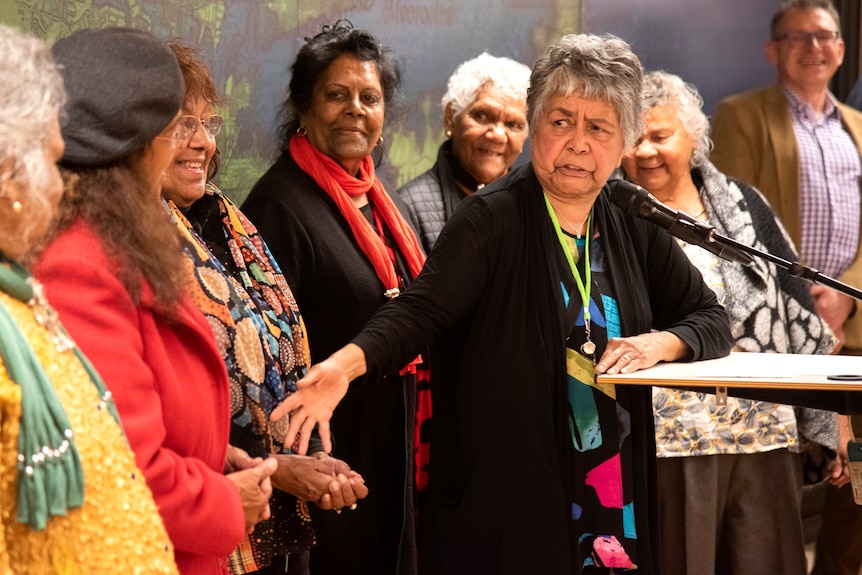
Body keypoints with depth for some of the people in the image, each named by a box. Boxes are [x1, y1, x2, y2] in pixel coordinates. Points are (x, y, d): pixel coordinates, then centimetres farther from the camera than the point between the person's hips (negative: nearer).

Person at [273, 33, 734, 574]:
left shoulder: (632, 226, 8)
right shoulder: (492, 218, -8)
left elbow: (711, 318, 15)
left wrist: (661, 343, -7)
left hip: (616, 489, 5)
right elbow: (421, 310, -19)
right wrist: (347, 362, -37)